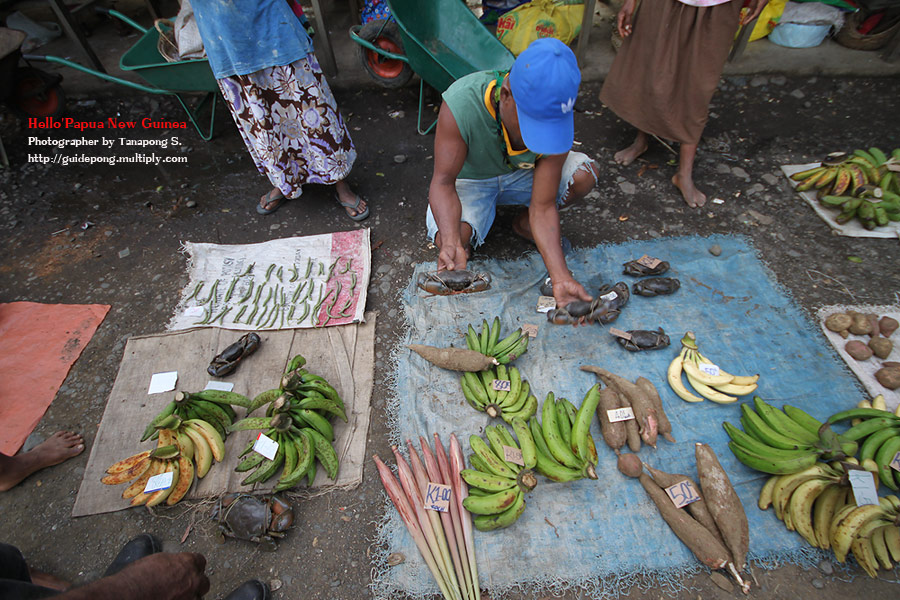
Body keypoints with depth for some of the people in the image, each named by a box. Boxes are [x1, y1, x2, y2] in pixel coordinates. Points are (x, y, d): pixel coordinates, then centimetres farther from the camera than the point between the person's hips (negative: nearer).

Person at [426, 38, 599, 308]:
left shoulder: (557, 119, -26)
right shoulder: (461, 102, -35)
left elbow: (543, 206, -26)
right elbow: (443, 181, -33)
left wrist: (561, 278, -37)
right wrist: (451, 244, -52)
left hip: (521, 175, 3)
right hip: (470, 181, -2)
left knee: (585, 173, -22)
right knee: (452, 237, -34)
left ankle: (524, 222, 4)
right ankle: (464, 239, 6)